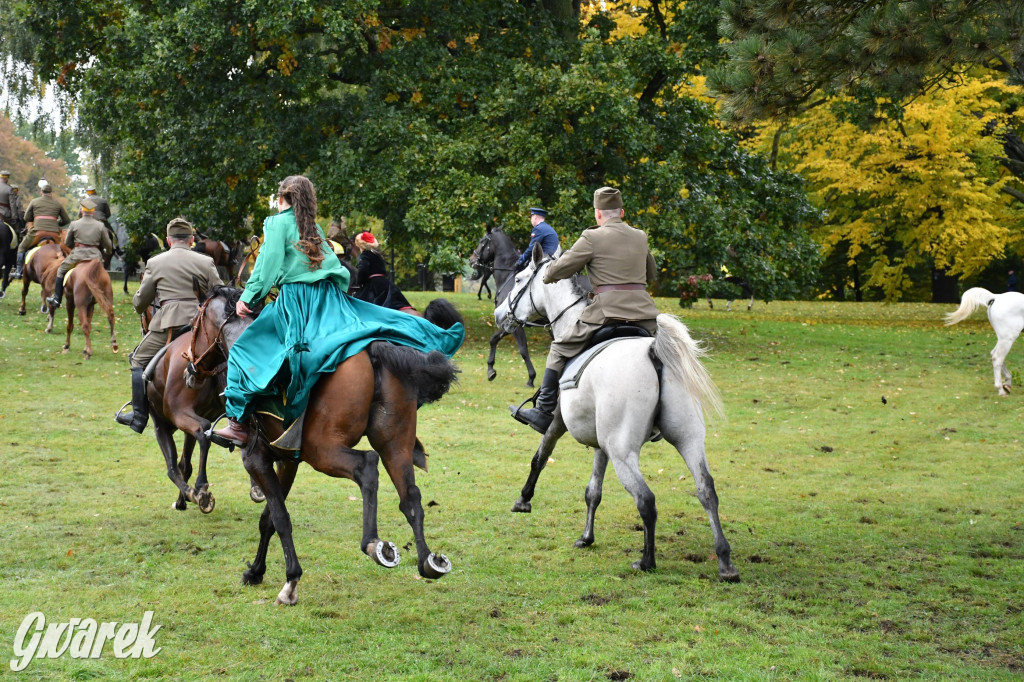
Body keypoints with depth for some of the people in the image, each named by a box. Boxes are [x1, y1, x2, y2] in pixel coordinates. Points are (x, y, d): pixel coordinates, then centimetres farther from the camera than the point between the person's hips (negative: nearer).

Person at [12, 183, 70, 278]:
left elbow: (26, 218, 16)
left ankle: (18, 272, 12)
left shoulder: (34, 202, 10)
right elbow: (66, 220, 17)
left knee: (22, 247, 18)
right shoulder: (58, 204, 13)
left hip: (38, 231, -1)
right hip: (54, 233, 1)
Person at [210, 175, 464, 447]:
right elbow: (333, 265, 22)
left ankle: (238, 424, -13)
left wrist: (247, 297, -6)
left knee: (244, 351, -4)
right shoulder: (314, 227, 21)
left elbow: (268, 264, -7)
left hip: (295, 301, -6)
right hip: (330, 299, 6)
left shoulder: (277, 223, 3)